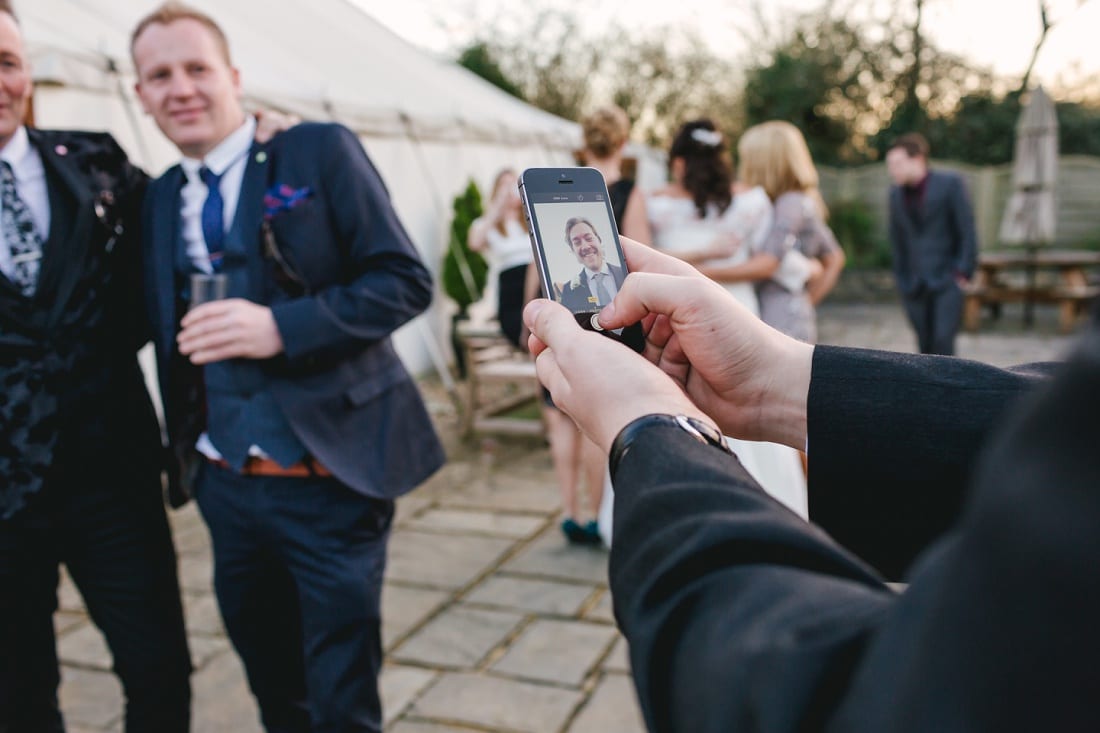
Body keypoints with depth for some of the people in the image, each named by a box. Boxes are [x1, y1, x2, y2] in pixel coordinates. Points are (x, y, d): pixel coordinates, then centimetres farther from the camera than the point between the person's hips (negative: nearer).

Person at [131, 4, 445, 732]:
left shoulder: (320, 151, -7)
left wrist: (281, 327, -23)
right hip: (226, 485, 6)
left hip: (329, 478, -5)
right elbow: (170, 332, 16)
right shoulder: (160, 197, 10)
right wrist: (186, 451, 3)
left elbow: (405, 280, -12)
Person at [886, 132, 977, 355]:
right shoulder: (896, 193, 9)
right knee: (926, 347, 6)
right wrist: (902, 281, 13)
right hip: (914, 287, 4)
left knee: (942, 341, -14)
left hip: (947, 281, -4)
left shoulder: (950, 183, -5)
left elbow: (967, 230, -4)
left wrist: (963, 272, -8)